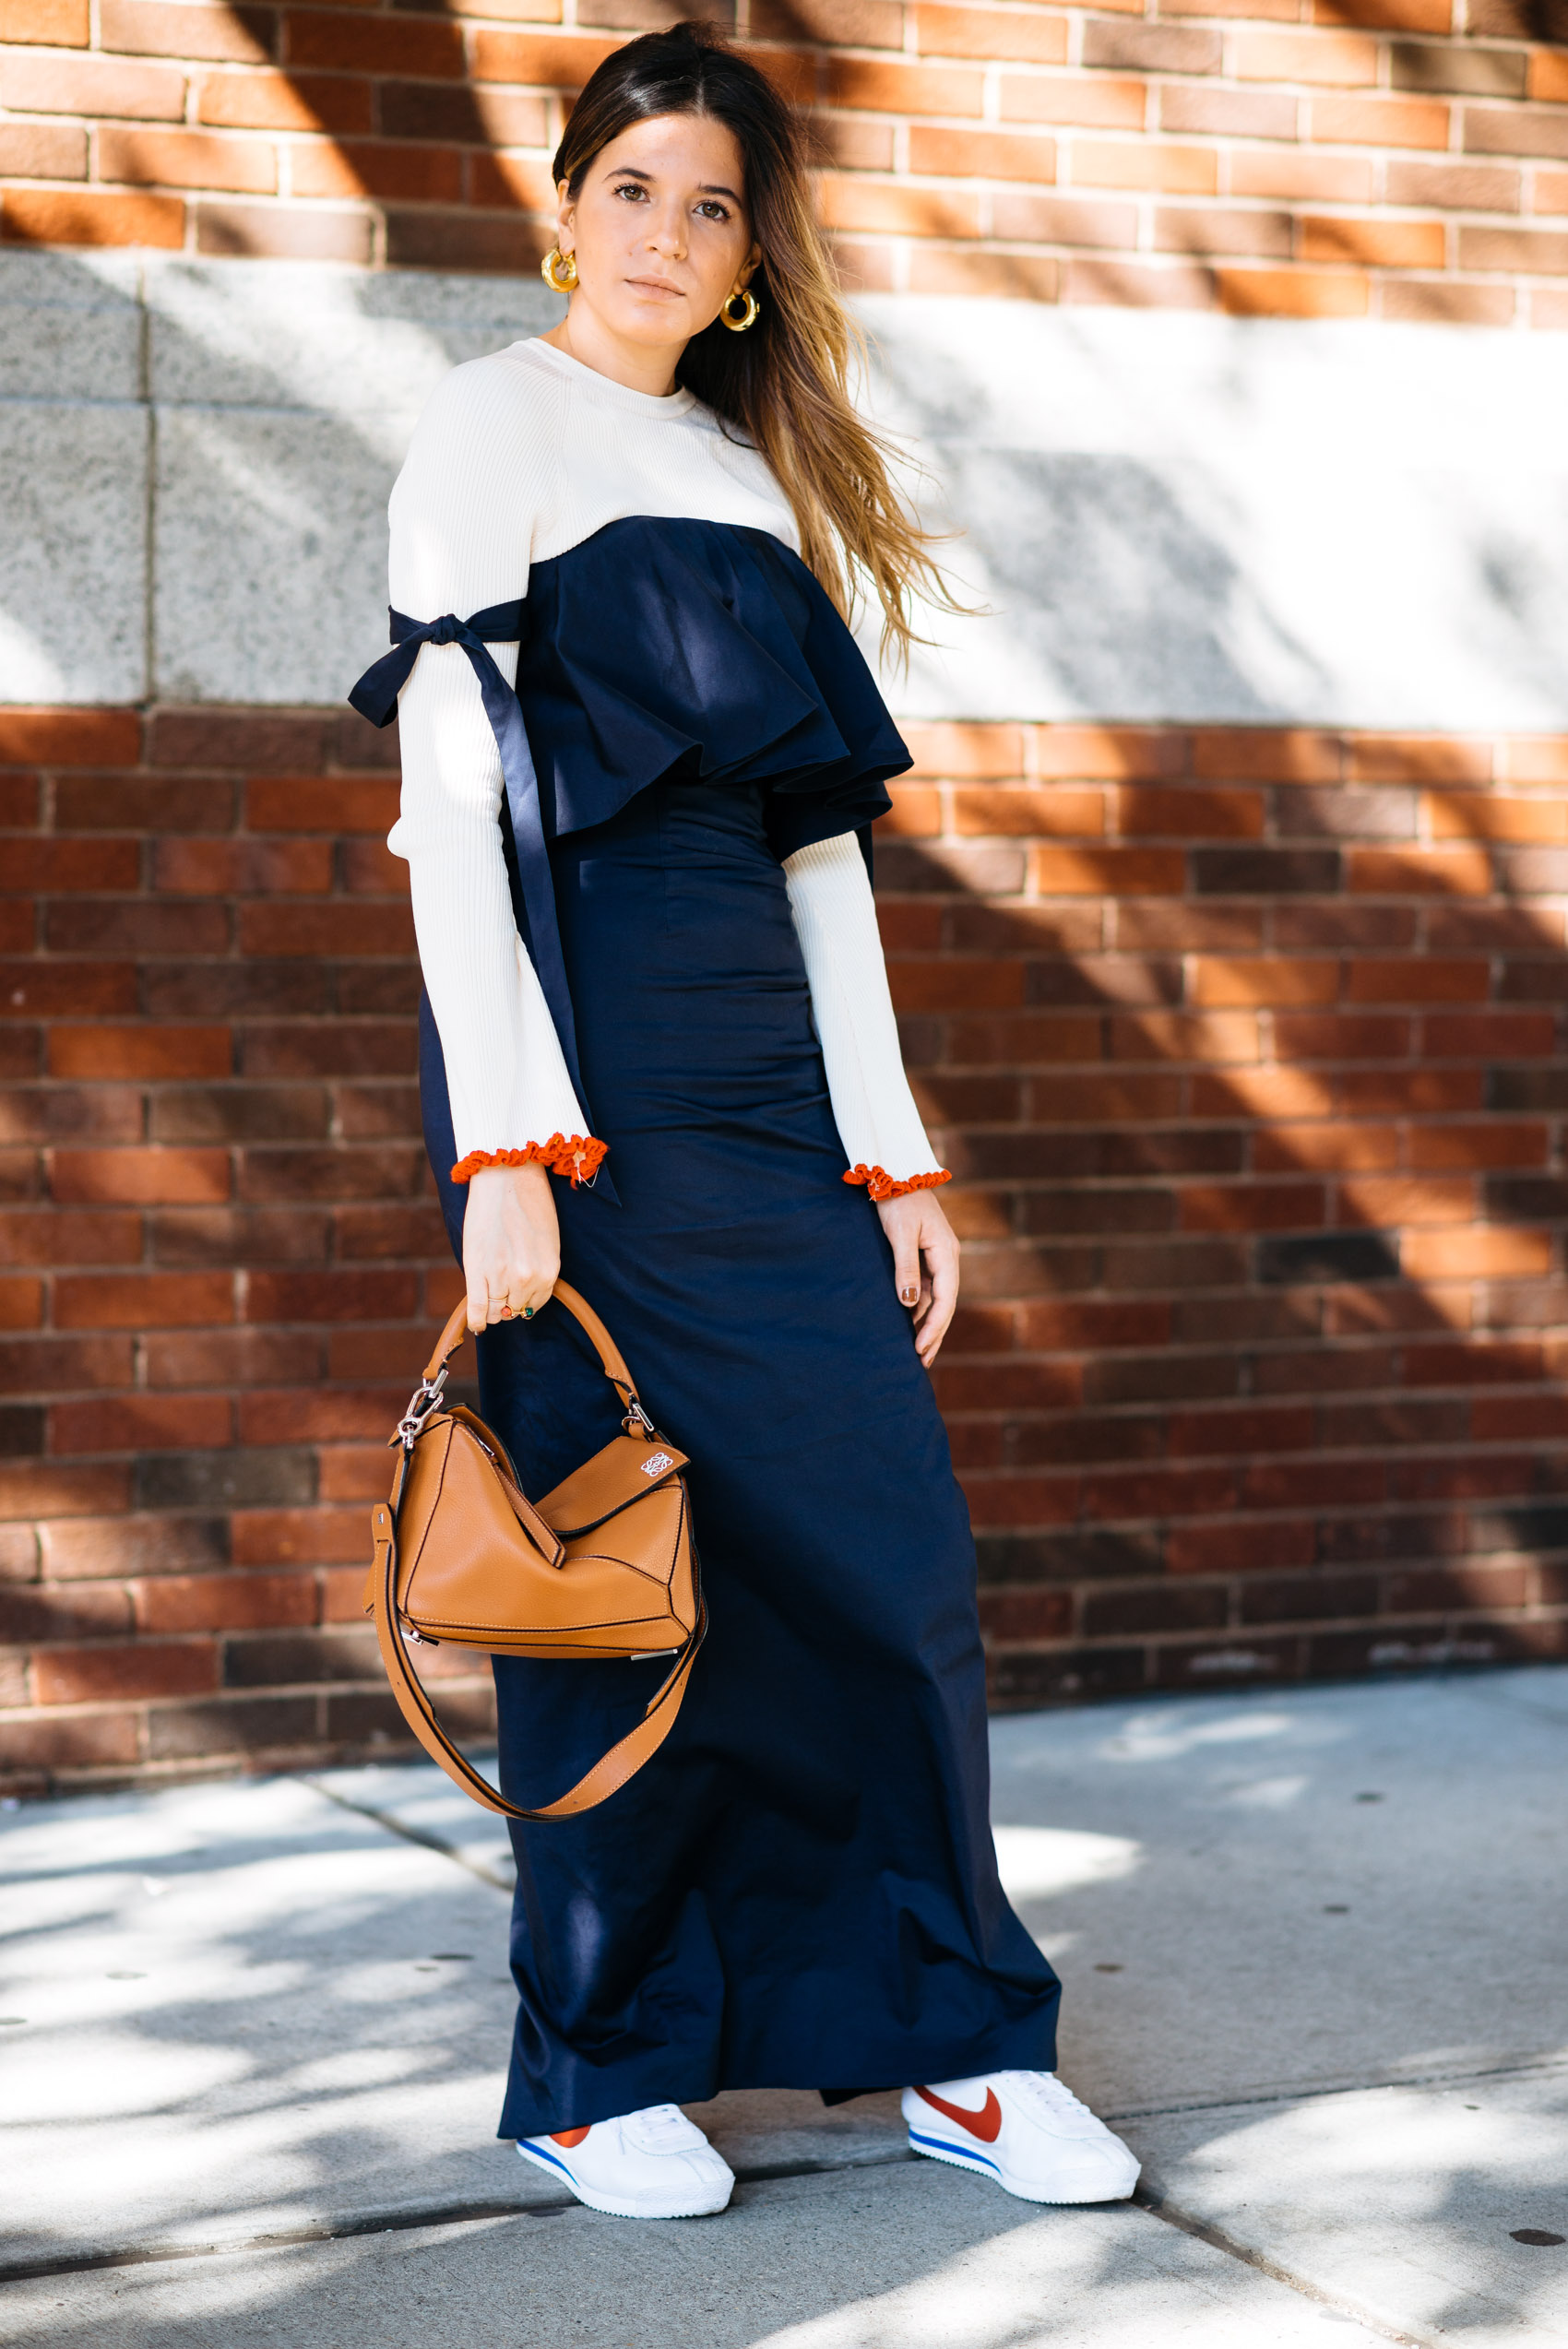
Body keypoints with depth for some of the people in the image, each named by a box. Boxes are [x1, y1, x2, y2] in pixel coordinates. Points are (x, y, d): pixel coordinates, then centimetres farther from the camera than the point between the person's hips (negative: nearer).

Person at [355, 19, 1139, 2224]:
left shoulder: (762, 474, 18)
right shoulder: (497, 425, 0)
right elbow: (449, 798, -9)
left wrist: (891, 1145, 11)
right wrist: (506, 1144, -17)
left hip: (763, 1049, 6)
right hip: (579, 1031, -6)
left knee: (885, 1534, 3)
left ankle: (950, 2036, 14)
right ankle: (599, 2070, 12)